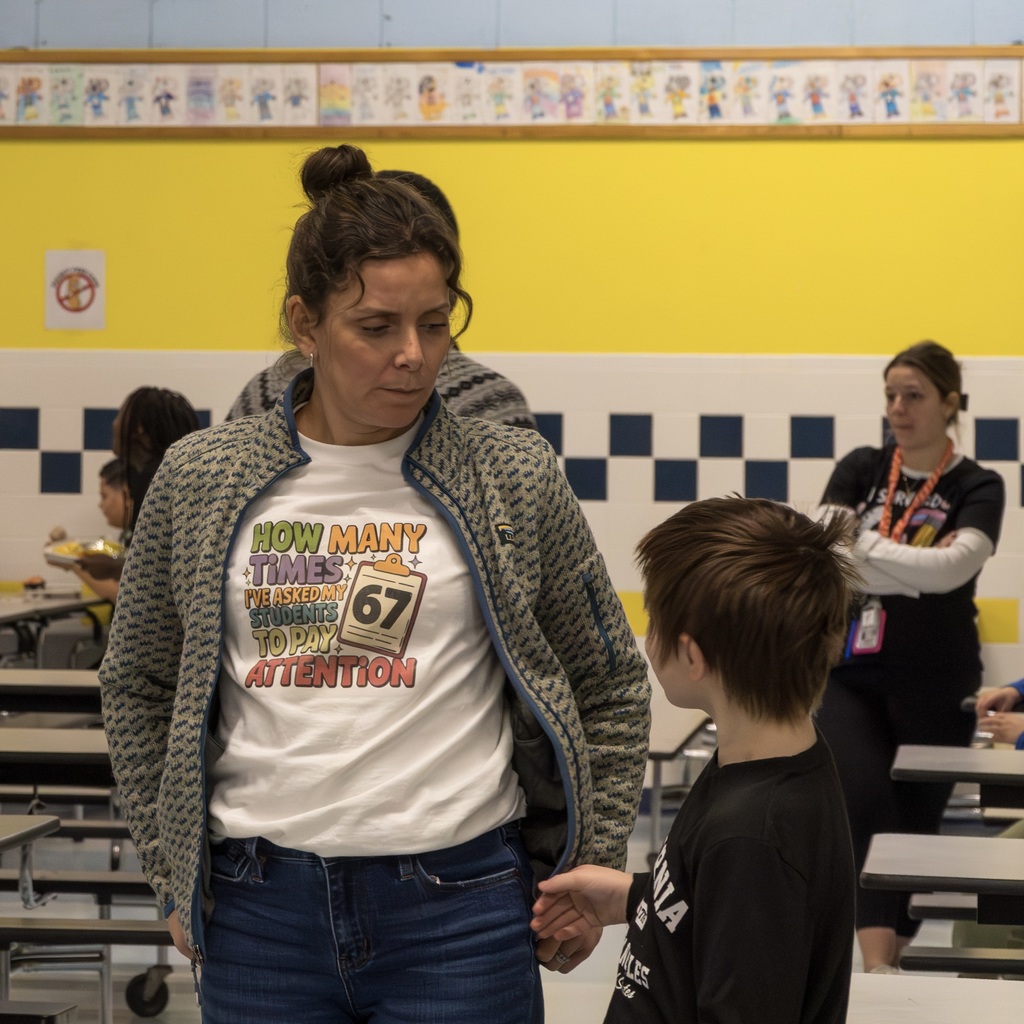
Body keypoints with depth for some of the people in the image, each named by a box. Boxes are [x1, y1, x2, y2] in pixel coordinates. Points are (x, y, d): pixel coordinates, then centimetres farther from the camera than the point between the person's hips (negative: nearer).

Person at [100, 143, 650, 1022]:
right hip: (259, 915, 2)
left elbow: (610, 688, 9)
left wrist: (588, 880, 5)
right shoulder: (199, 481, 3)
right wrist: (177, 879, 10)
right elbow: (139, 690, 14)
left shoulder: (515, 478, -1)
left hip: (460, 908, -1)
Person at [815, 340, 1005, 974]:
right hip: (852, 676, 0)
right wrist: (914, 566, -27)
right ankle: (876, 967, -27)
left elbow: (951, 567, -22)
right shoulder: (860, 471, 5)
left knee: (914, 825, 7)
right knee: (863, 803, -22)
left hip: (936, 689, 0)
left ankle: (885, 968, 23)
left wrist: (859, 549, -26)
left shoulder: (978, 487, -3)